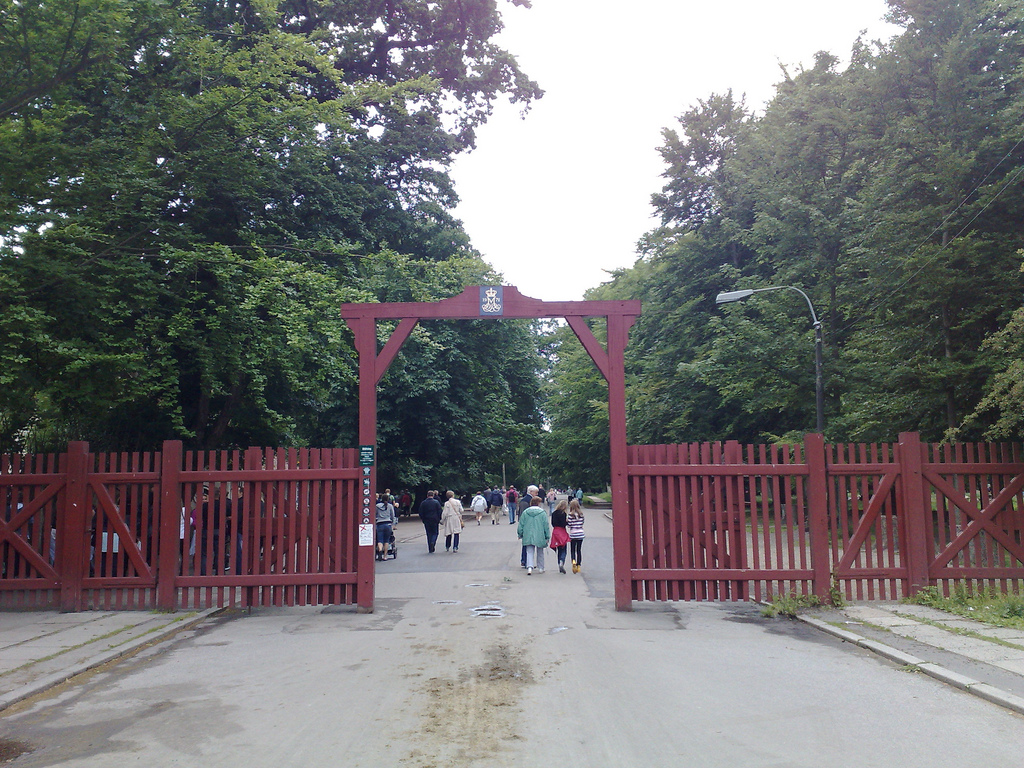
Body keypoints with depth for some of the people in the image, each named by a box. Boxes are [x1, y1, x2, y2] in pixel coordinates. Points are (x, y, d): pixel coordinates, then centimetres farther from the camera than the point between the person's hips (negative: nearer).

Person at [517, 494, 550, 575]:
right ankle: (540, 568, 23)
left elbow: (521, 525, 5)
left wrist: (520, 534, 16)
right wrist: (547, 537, 4)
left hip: (528, 537, 1)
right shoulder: (542, 513, -6)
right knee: (540, 552, 16)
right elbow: (546, 526, -4)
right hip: (540, 536, -1)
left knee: (529, 552, 3)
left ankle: (529, 567, -17)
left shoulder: (525, 512, 0)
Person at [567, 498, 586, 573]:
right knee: (579, 550, 12)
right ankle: (578, 566, 13)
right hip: (581, 534, 3)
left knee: (572, 550, 6)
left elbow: (569, 525, -11)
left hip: (573, 534, -3)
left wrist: (566, 520, 5)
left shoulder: (570, 515, -11)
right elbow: (582, 523, 9)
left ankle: (573, 561, -21)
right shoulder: (581, 514, 1)